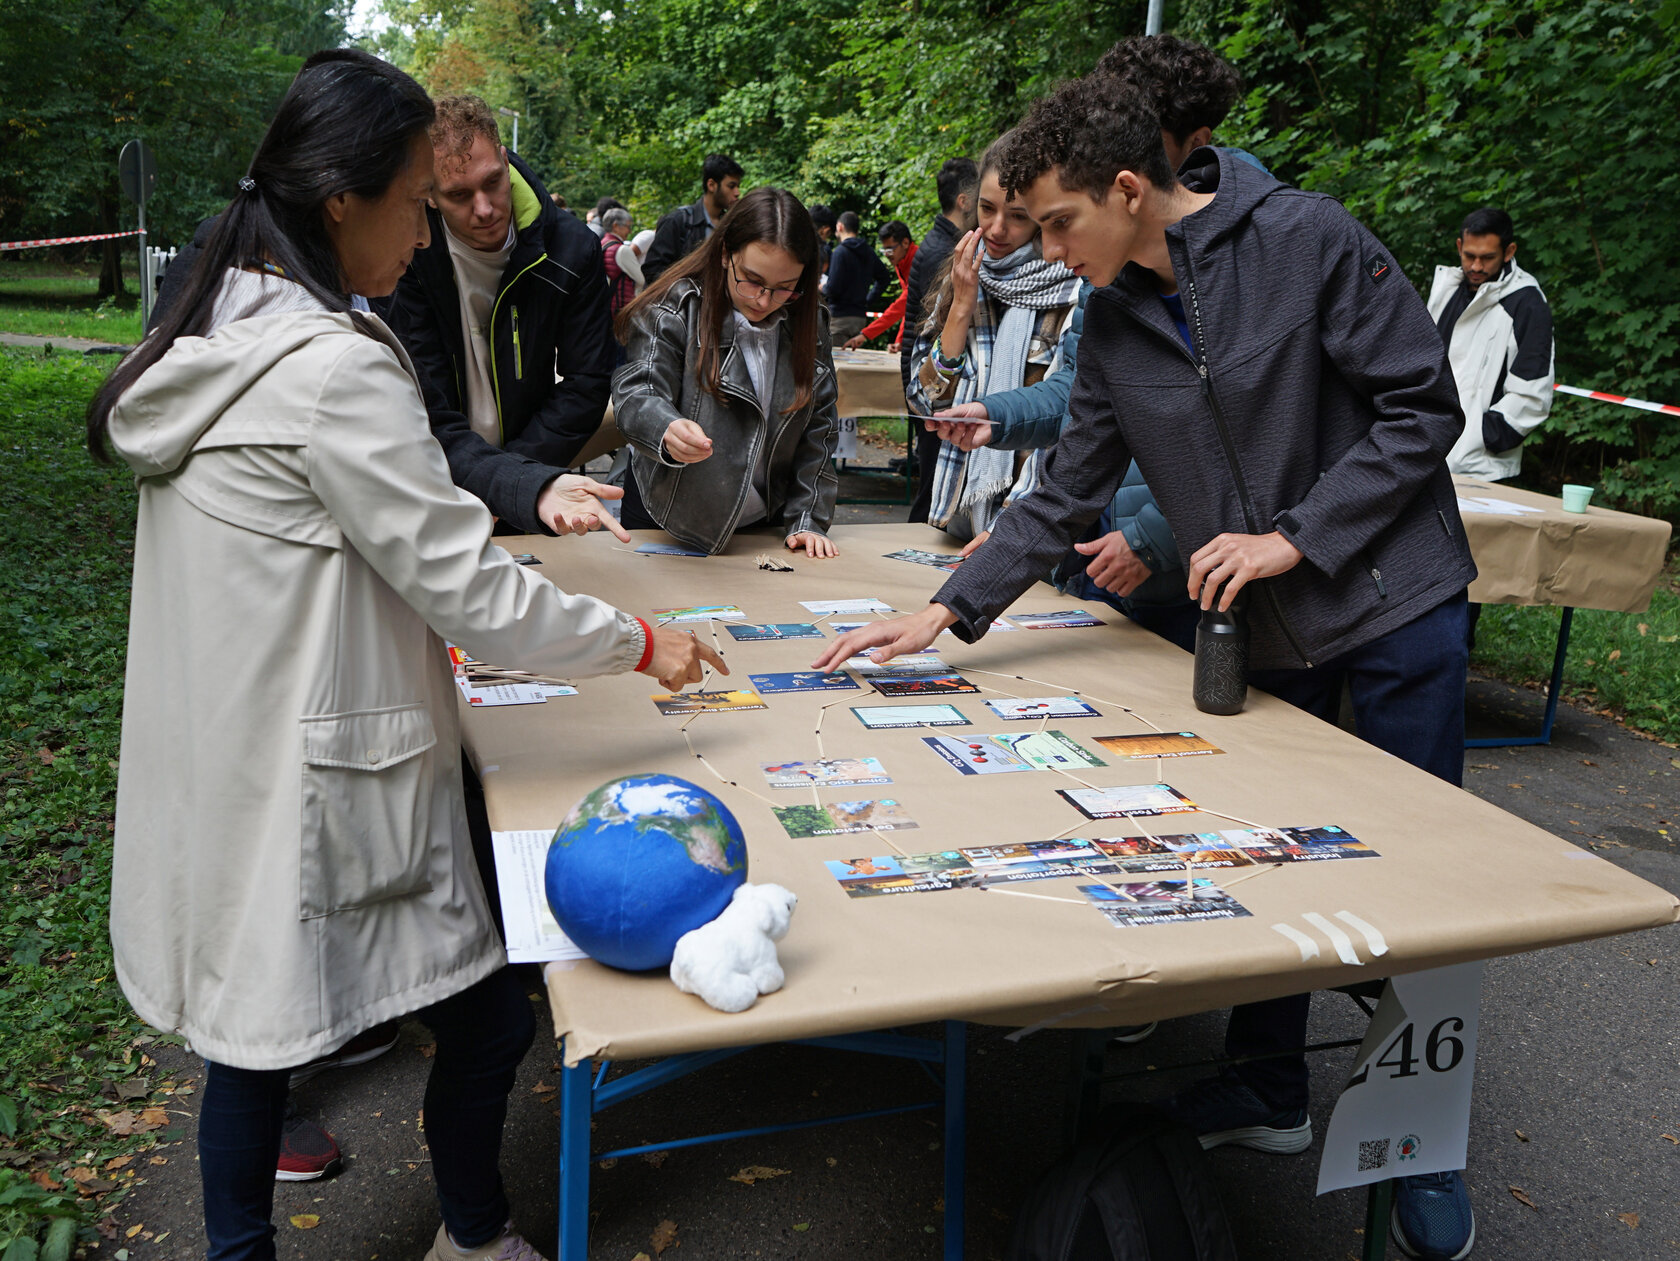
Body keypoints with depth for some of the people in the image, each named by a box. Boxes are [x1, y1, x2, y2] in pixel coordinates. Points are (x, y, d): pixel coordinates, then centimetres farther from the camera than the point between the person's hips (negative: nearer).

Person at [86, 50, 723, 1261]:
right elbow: (467, 585, -19)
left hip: (219, 770, 10)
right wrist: (642, 642, -7)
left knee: (253, 1034, 20)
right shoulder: (335, 366, -21)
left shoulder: (216, 338, 8)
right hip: (315, 781, -9)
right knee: (489, 1019, 8)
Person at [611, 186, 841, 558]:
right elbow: (637, 396, -22)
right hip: (669, 519, -3)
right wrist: (667, 430, -46)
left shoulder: (808, 321, -1)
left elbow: (819, 427, 0)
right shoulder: (673, 309, -14)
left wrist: (807, 520, -7)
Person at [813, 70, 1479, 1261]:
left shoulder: (1307, 238, -15)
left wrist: (1294, 536, -20)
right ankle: (1270, 1095, 35)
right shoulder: (1116, 320, 1)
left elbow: (1425, 407, -13)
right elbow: (1065, 495, 4)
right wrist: (947, 610, -3)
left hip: (1396, 604, -4)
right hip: (1260, 627, 5)